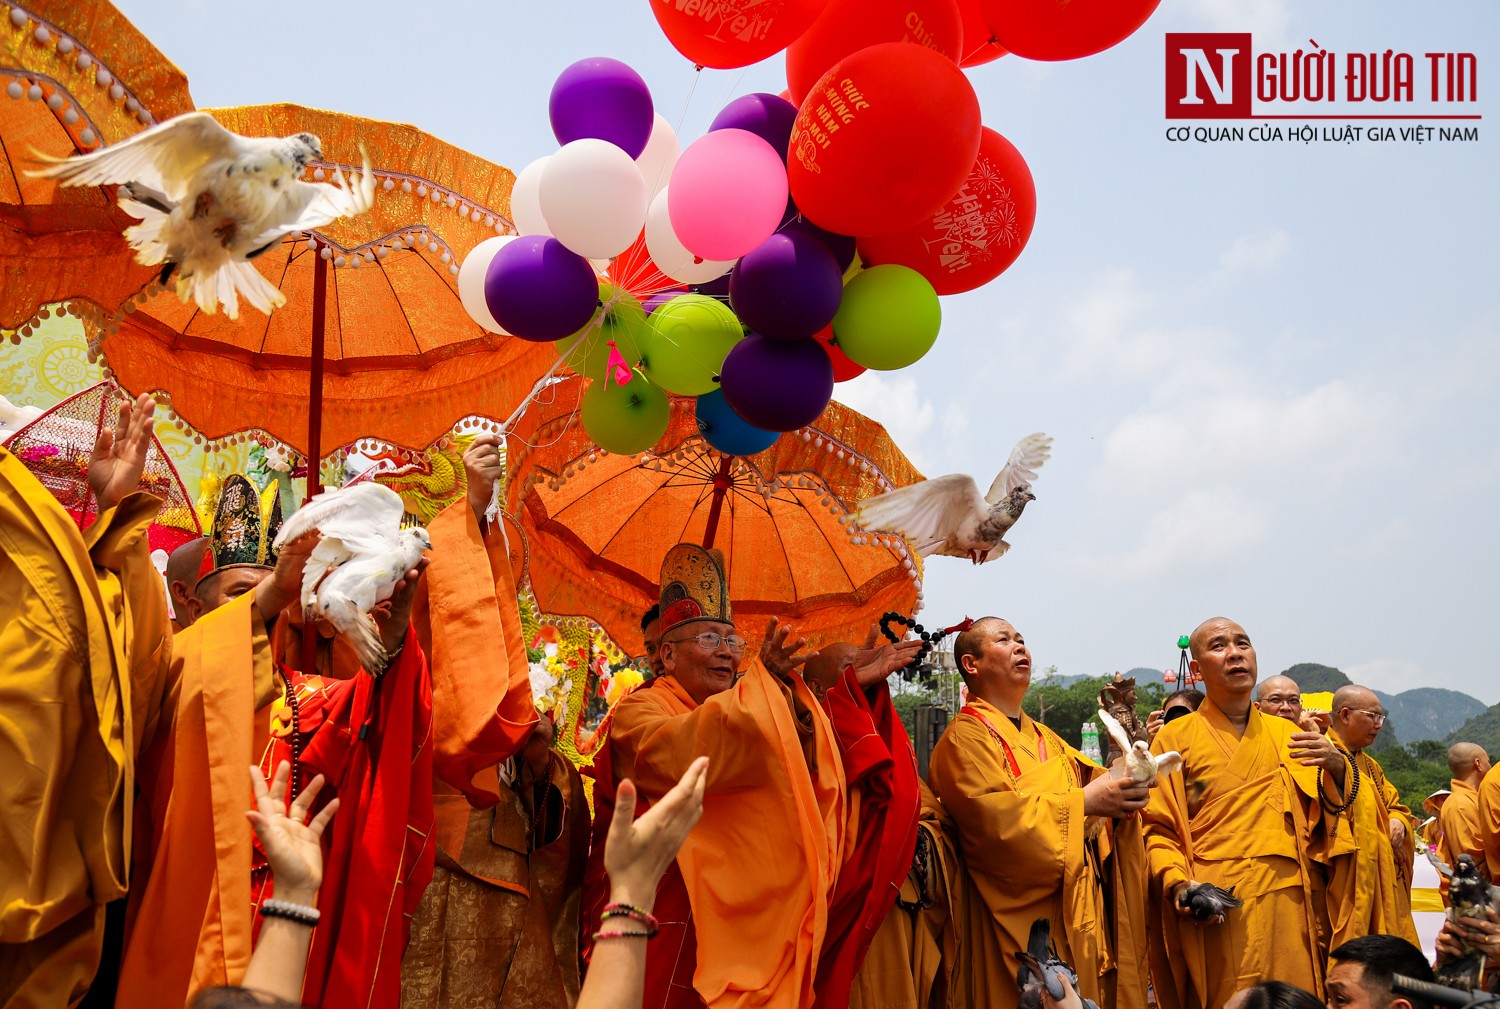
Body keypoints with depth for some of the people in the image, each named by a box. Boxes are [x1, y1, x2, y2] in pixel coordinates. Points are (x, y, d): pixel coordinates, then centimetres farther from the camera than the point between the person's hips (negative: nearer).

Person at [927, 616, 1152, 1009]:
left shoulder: (1045, 739, 18)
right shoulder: (966, 737, -8)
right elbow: (993, 817, -21)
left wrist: (1116, 797, -13)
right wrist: (1085, 801, -21)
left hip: (1083, 916, 7)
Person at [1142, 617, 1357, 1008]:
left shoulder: (1288, 736, 16)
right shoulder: (1175, 738, 3)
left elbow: (1331, 810, 11)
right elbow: (1158, 828, -1)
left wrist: (1336, 767, -9)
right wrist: (1178, 883, -18)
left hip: (1295, 908, 4)